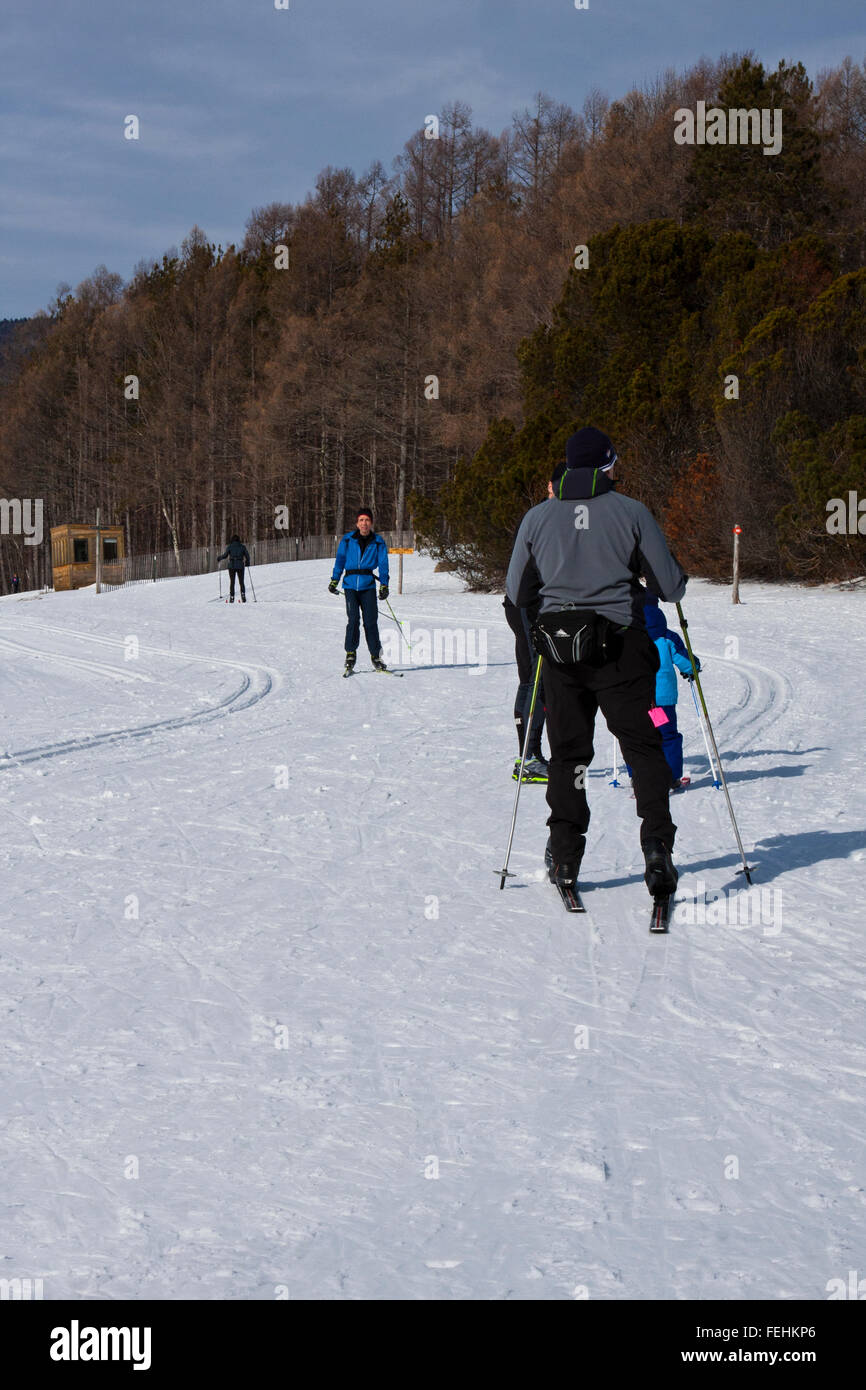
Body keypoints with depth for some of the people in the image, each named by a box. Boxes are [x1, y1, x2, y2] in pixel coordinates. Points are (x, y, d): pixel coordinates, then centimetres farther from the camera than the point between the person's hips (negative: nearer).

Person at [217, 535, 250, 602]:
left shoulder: (229, 546, 1)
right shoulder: (242, 546, 5)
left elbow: (225, 555, -5)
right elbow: (247, 555, 3)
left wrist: (219, 558, 13)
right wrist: (247, 562, 21)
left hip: (232, 566, -1)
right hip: (240, 566, 1)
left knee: (232, 582, 6)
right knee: (241, 582, 8)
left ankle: (232, 597, -1)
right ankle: (243, 595, -9)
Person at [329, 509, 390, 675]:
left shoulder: (378, 542, 6)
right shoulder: (348, 539, 5)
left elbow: (383, 564, 6)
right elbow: (340, 560, 9)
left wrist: (384, 584, -4)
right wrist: (334, 580, 2)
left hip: (368, 585, 0)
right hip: (350, 584, 0)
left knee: (371, 621, -3)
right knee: (353, 619, -11)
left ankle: (376, 656, 6)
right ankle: (350, 655, -3)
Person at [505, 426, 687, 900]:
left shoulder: (537, 517, 5)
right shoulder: (632, 512, -2)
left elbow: (517, 594, 11)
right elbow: (671, 588, 0)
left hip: (559, 644, 2)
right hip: (620, 644, -2)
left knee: (567, 752, 12)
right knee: (643, 747, 6)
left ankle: (564, 856, 10)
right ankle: (657, 846, -9)